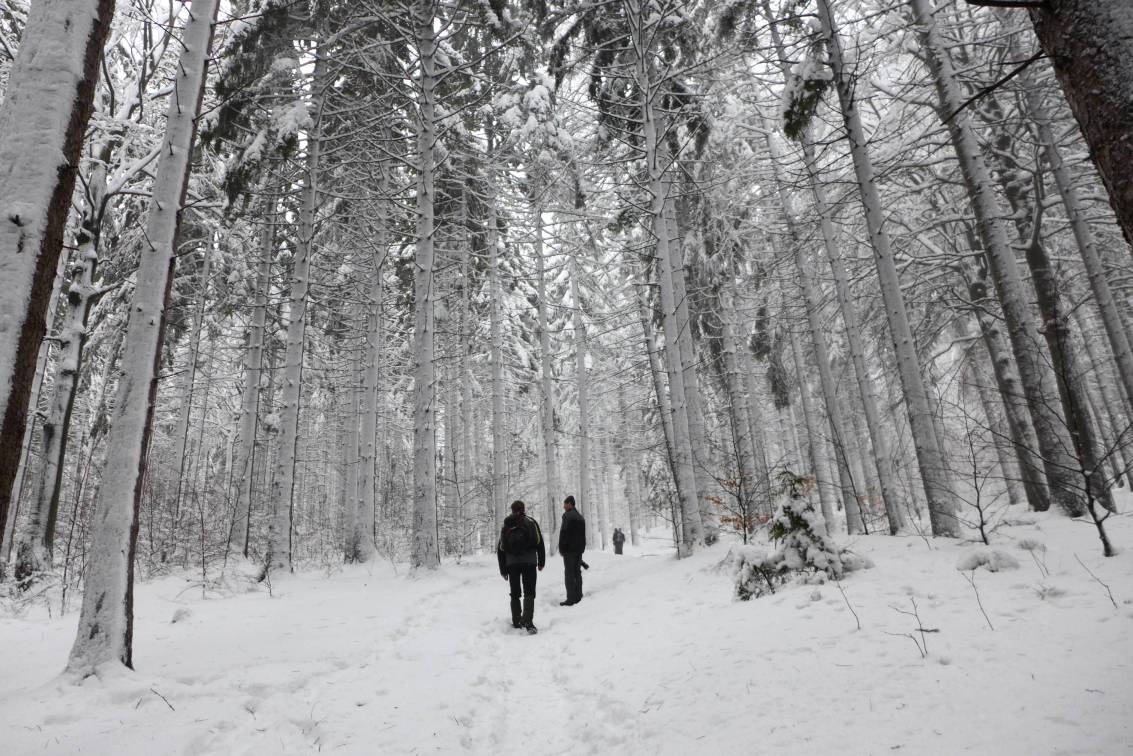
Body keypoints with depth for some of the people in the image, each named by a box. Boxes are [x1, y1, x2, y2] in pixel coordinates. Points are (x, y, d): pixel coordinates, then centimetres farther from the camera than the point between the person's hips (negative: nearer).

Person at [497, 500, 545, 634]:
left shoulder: (506, 526, 13)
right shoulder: (531, 522, 6)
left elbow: (500, 549, 11)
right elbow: (539, 543, -1)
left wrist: (503, 570, 14)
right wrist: (541, 562, 6)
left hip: (512, 563, 3)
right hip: (529, 562, -3)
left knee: (515, 593, 16)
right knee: (529, 593, -4)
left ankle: (516, 622, 19)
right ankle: (528, 621, -21)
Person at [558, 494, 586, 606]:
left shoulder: (567, 515, -11)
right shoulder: (580, 516, 16)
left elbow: (563, 533, -16)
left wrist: (561, 548, -10)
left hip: (569, 549, -8)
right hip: (579, 549, 8)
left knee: (569, 574, -6)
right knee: (577, 573, 11)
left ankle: (571, 599, -8)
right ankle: (578, 597, 13)